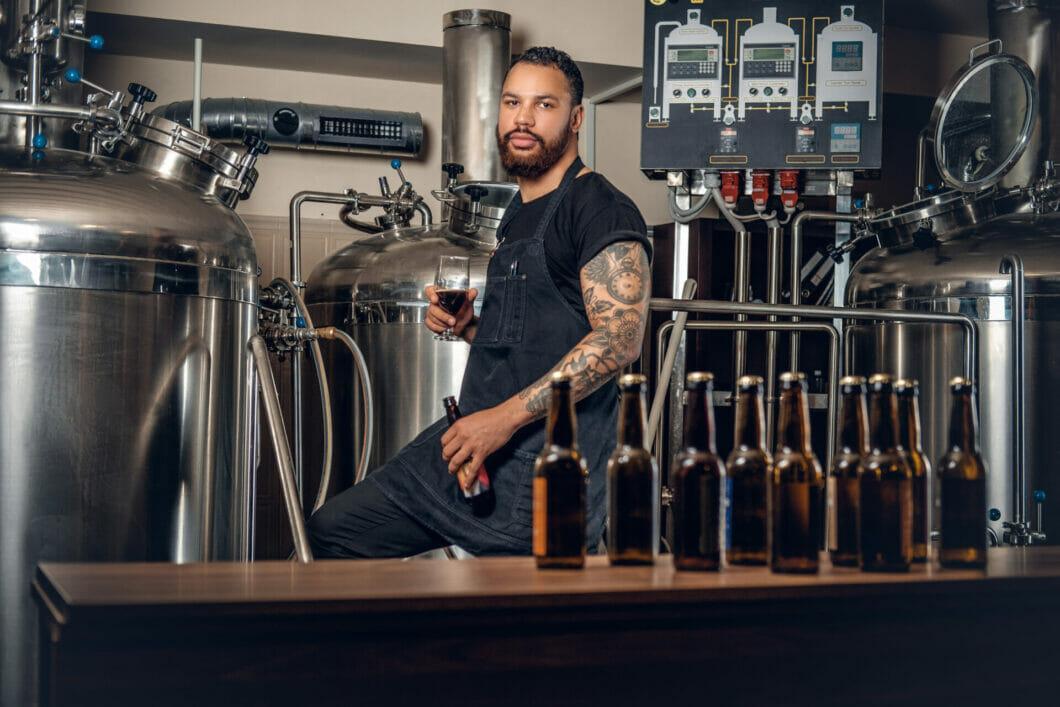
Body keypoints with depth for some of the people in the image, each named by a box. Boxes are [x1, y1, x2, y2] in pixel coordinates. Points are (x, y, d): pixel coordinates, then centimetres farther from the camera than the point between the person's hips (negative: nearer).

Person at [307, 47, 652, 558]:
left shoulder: (602, 209, -8)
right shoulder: (517, 215, 20)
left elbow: (619, 338, -21)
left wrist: (504, 417, -22)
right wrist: (466, 325, 8)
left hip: (547, 465, -9)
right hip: (474, 440, 9)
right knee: (333, 530, 9)